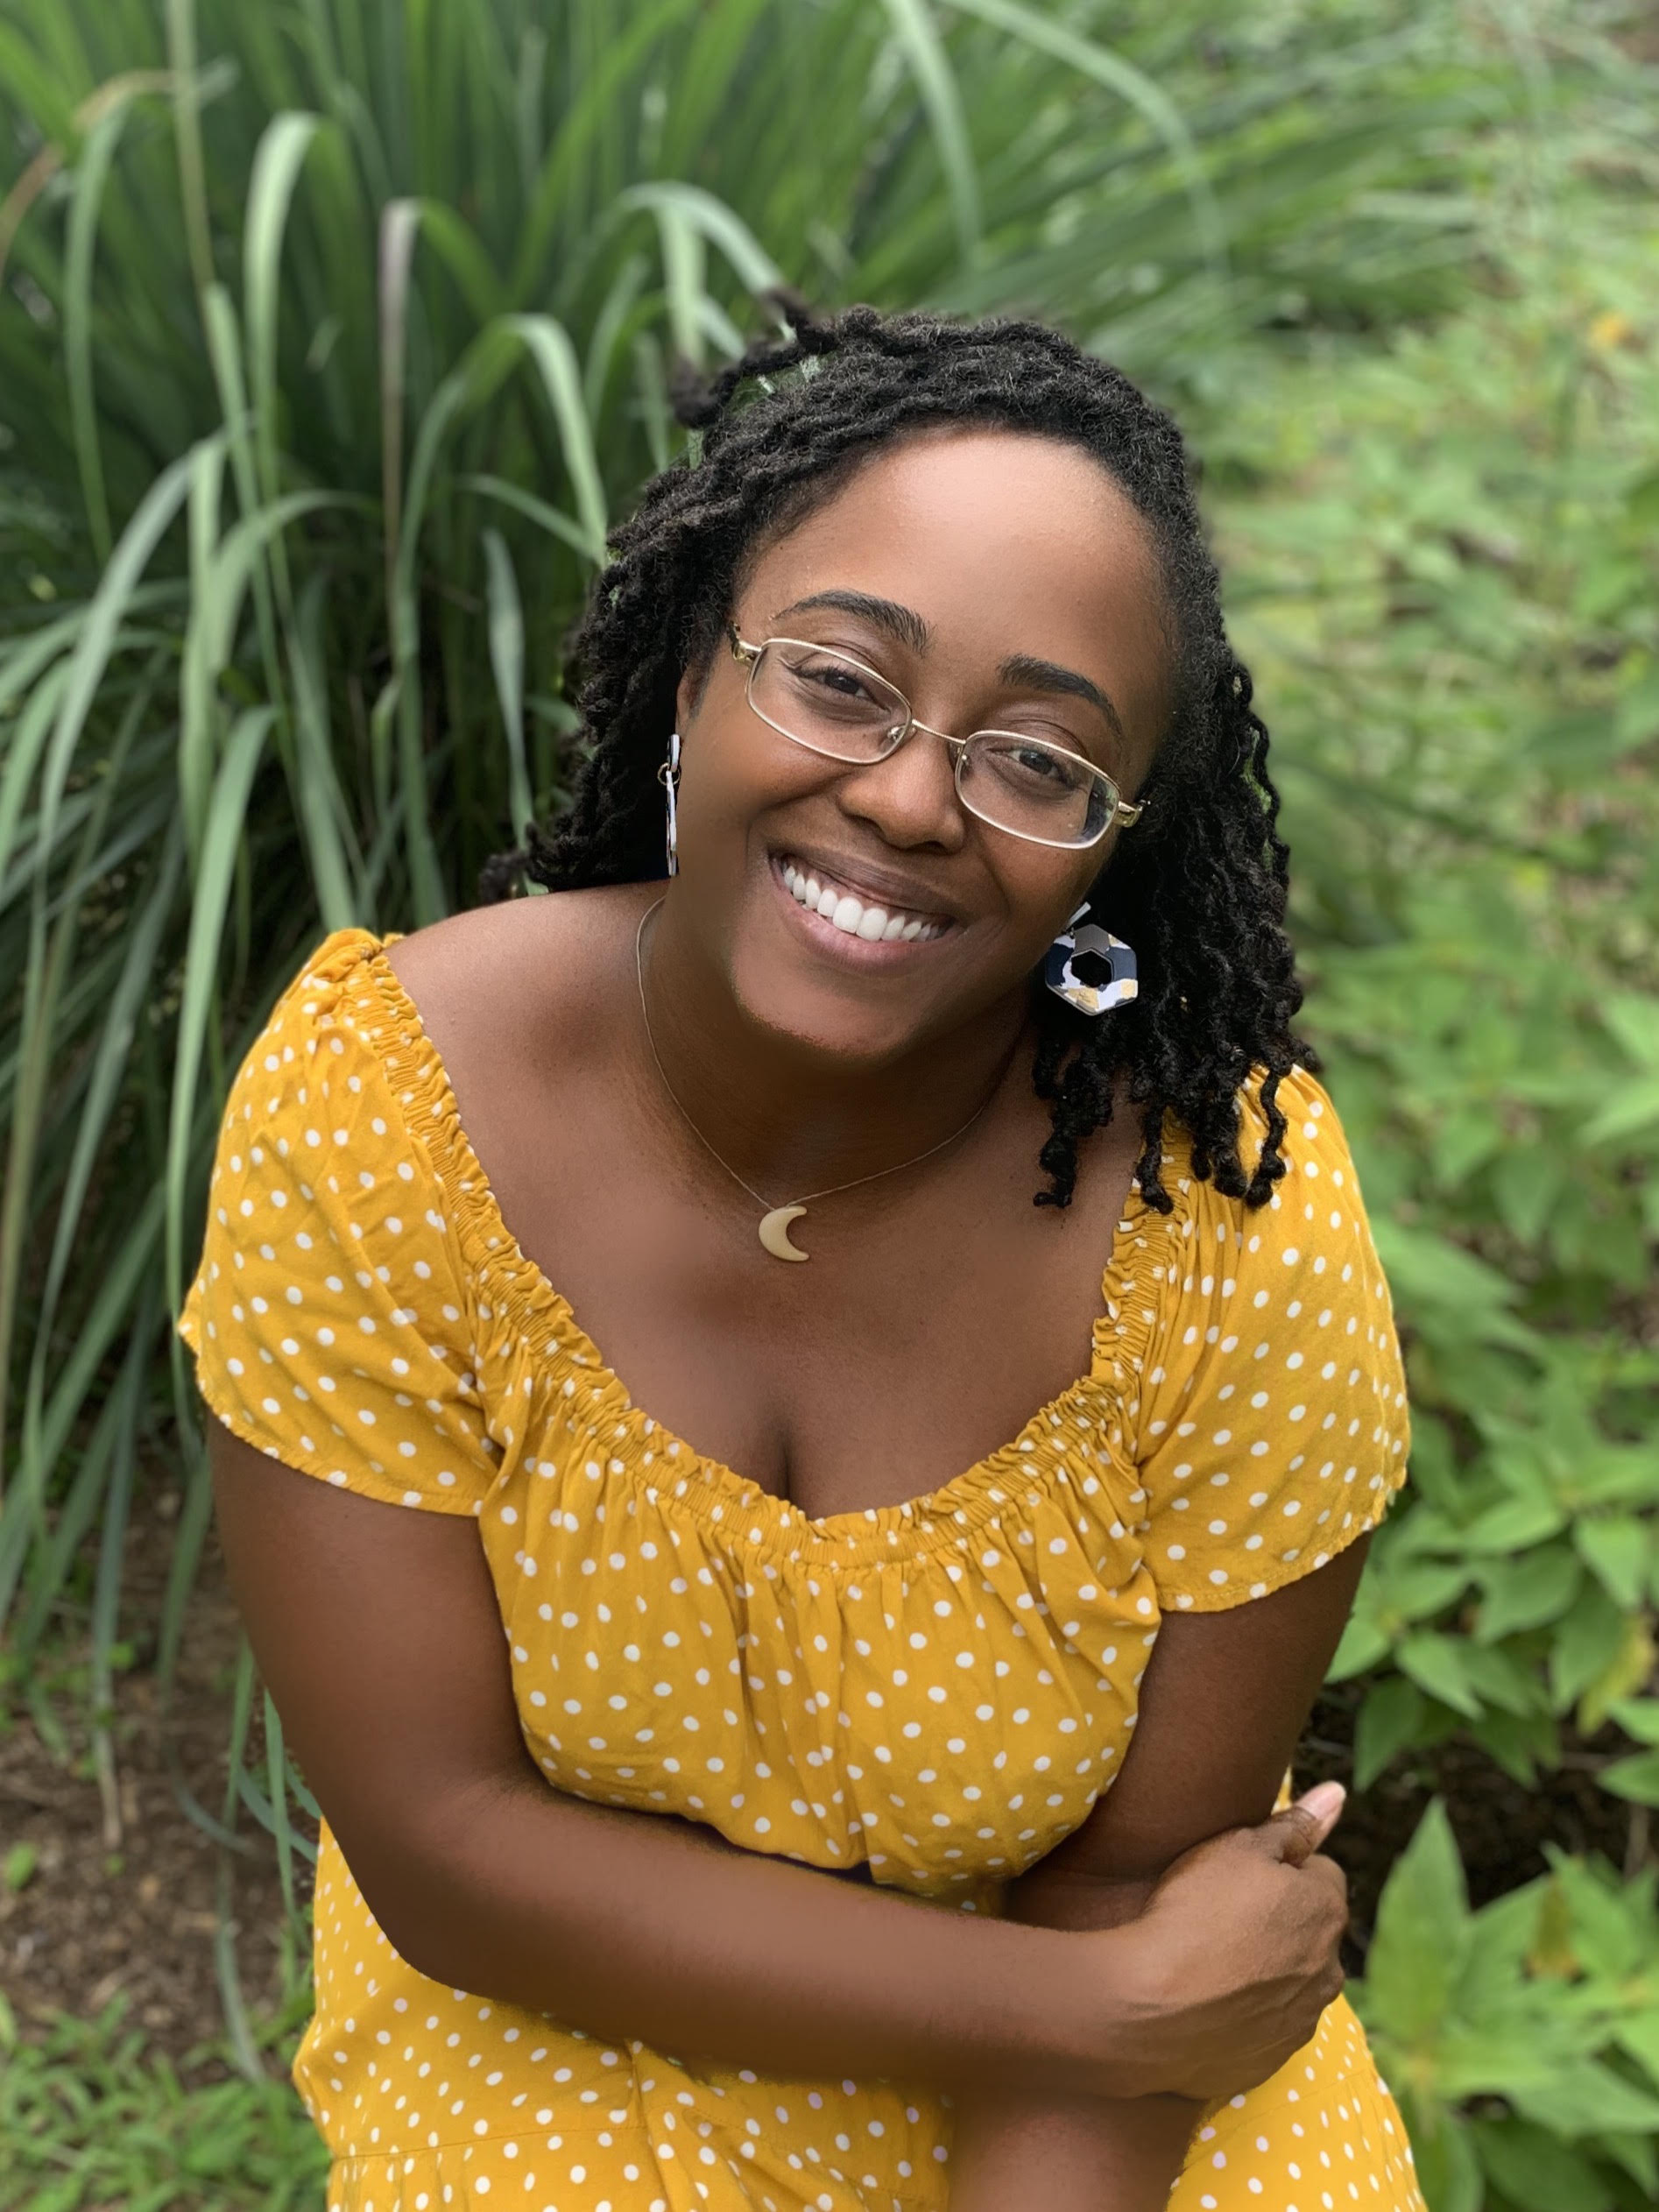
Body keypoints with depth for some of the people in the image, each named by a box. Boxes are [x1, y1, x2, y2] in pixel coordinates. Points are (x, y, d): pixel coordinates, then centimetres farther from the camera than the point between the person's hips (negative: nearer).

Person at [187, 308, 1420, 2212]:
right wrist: (1101, 2009, -20)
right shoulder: (370, 1106, -21)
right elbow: (442, 1842, -17)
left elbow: (1134, 1875, -10)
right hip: (557, 2043, 0)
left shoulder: (1232, 1209, -21)